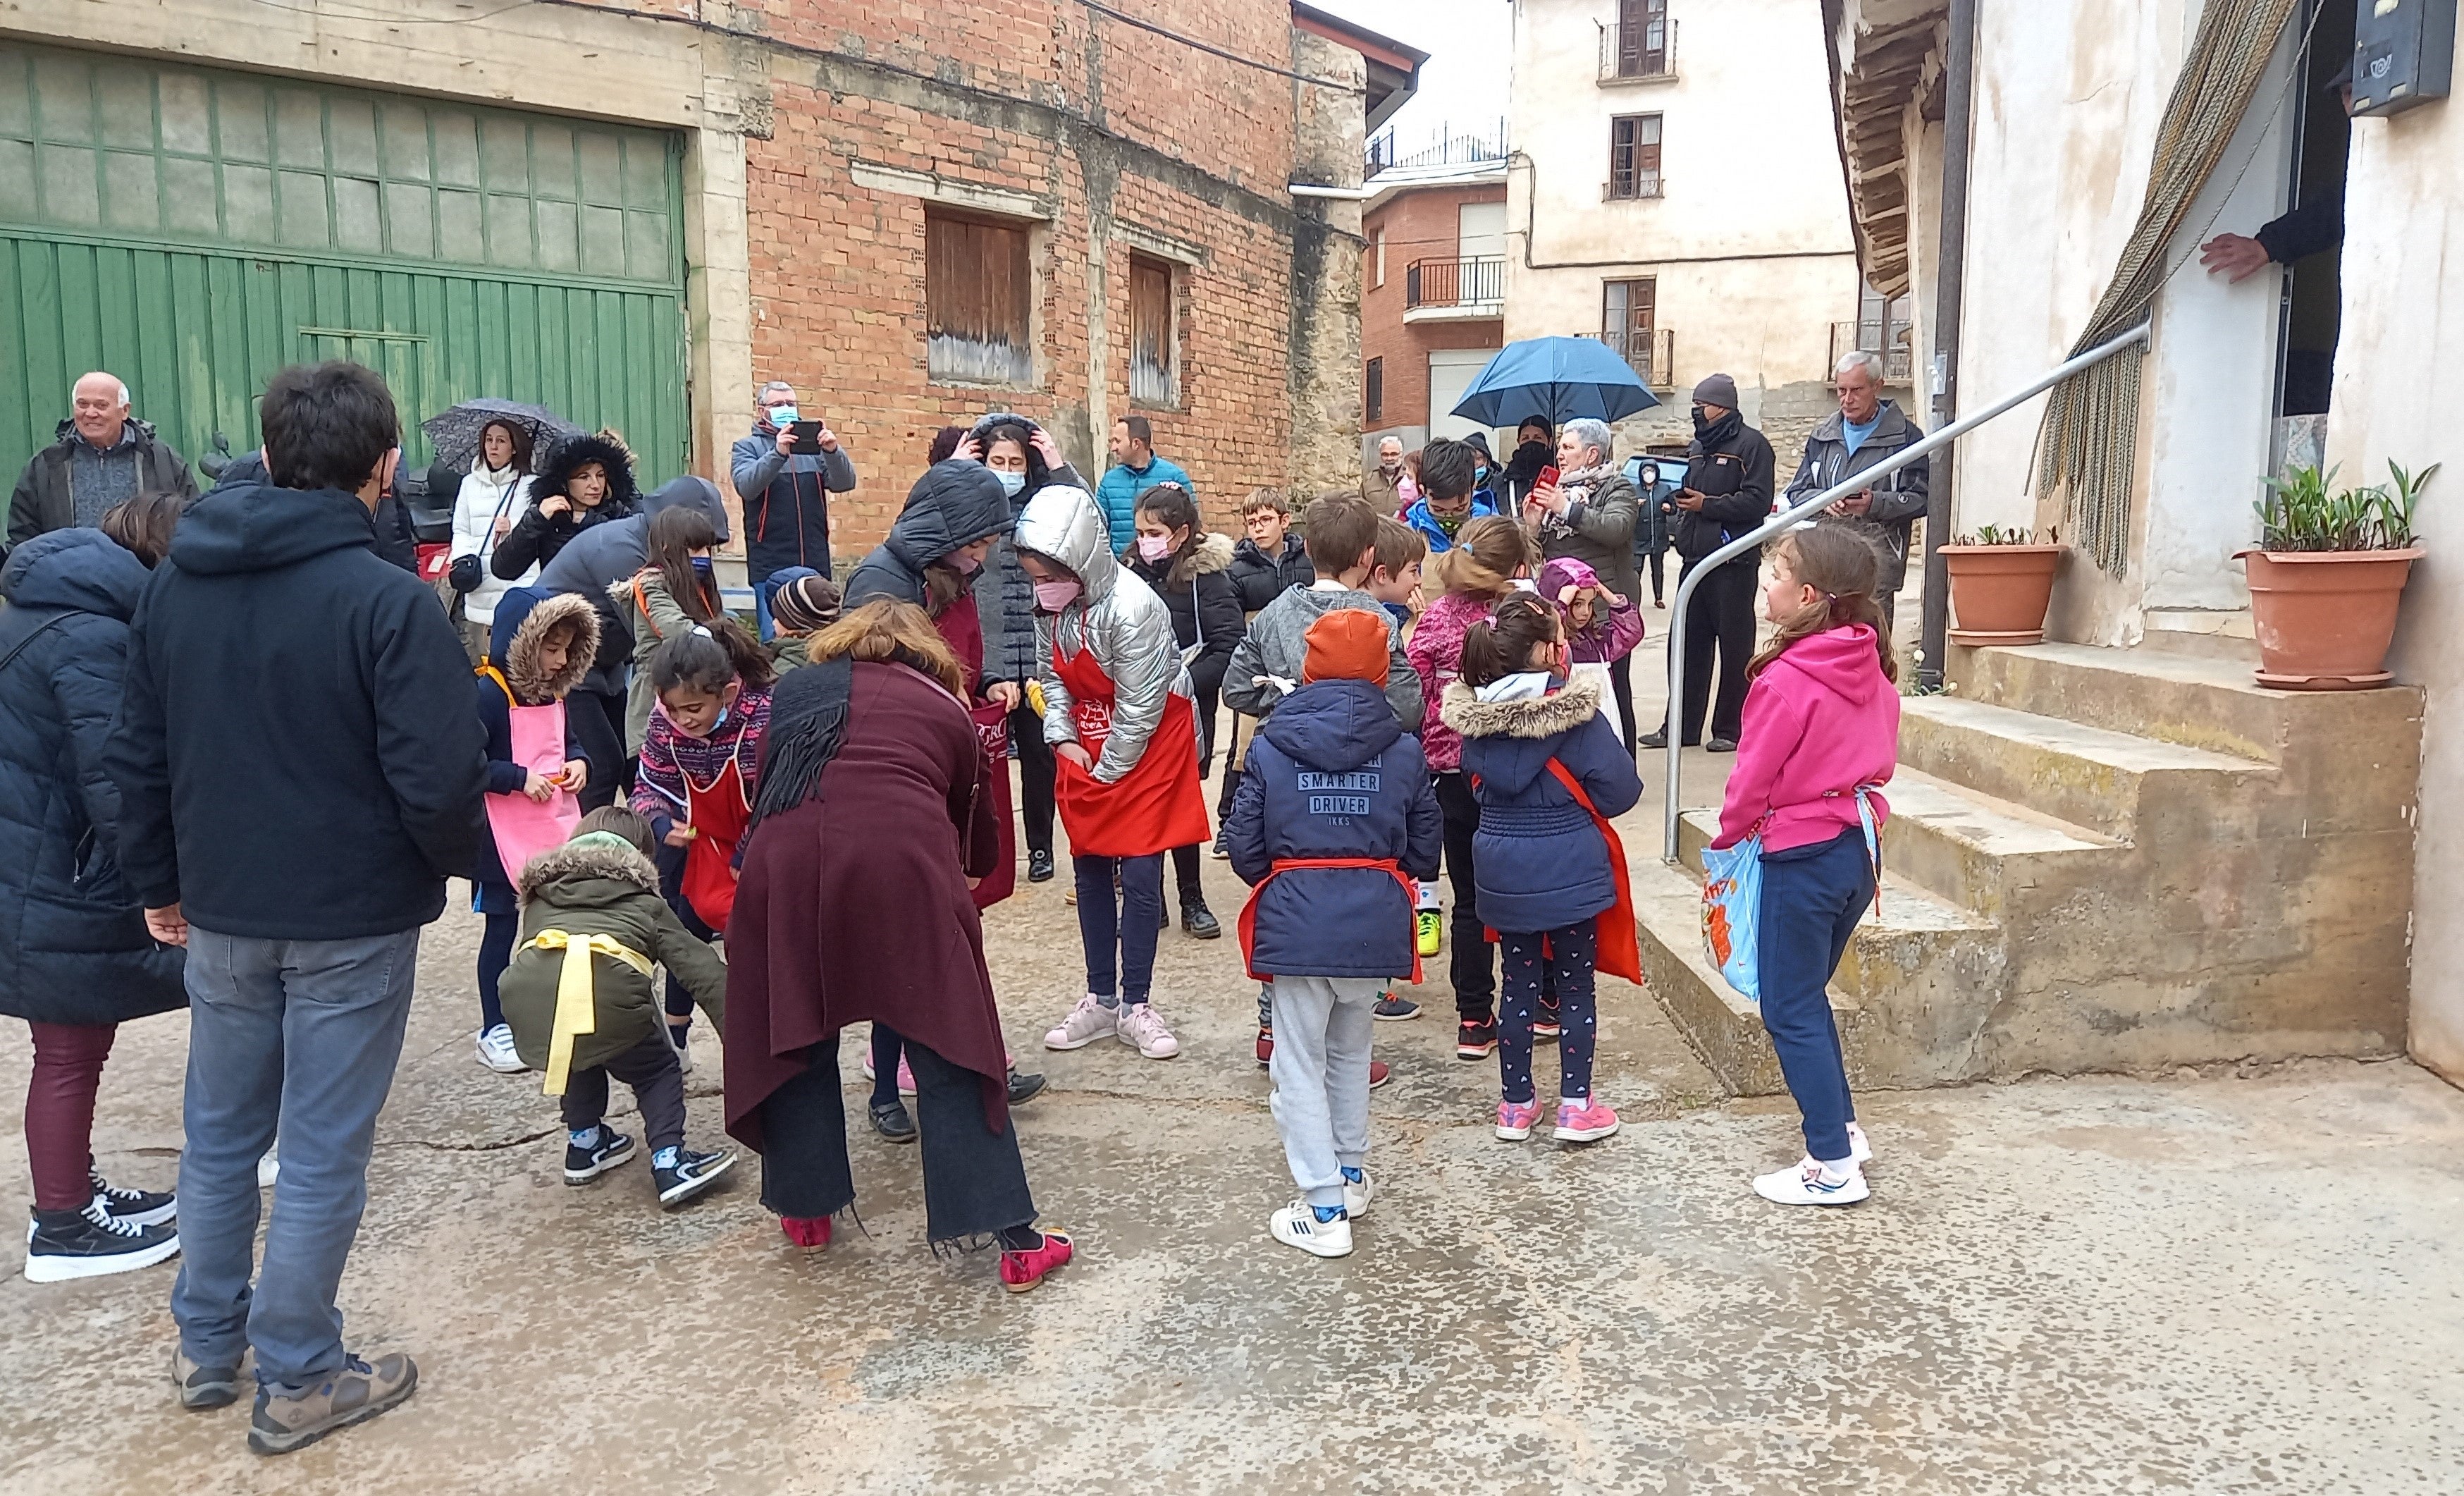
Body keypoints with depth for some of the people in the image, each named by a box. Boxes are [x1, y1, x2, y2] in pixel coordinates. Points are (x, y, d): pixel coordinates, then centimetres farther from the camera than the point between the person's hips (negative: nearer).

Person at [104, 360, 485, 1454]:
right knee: (322, 1156, 6)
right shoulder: (389, 602, -19)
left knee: (220, 1134, 21)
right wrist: (454, 861, -2)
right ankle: (297, 1383, 19)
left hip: (222, 914, 6)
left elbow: (135, 754, 8)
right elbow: (437, 779, -22)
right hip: (353, 921, -6)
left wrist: (158, 881, 18)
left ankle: (207, 1347, 35)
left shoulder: (174, 584, 2)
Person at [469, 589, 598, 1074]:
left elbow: (570, 740, 21)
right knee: (501, 926, 5)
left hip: (556, 830, 7)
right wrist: (520, 778, -24)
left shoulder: (552, 692, 8)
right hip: (505, 838, -7)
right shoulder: (489, 694, -17)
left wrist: (578, 762, 0)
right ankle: (493, 1030, 17)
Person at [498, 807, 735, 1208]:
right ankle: (669, 1160, 10)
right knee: (658, 1070, 23)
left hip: (526, 997, 3)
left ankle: (583, 1143, 38)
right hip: (608, 986, -3)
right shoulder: (645, 901, 29)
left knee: (581, 1052, 36)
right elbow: (701, 969, 20)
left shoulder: (541, 896, 36)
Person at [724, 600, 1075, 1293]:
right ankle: (1015, 1241, 6)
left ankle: (806, 1209, 32)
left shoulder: (798, 689, 25)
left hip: (787, 864, 1)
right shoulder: (948, 710, 23)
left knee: (795, 1033, 21)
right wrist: (966, 876, 50)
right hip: (904, 863, -1)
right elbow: (972, 823, 30)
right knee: (949, 1050, 5)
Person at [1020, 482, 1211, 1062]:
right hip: (1086, 749, 6)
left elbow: (1139, 707, -22)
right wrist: (1063, 740, -5)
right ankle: (1101, 999, 20)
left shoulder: (1133, 607, -27)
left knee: (1140, 876, -4)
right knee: (1090, 870, 8)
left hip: (1146, 748, -6)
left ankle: (1135, 1007, 8)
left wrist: (1109, 770, -12)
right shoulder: (1049, 604, -7)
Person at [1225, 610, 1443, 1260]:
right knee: (1350, 1052, 23)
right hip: (1375, 919, 3)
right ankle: (1352, 1175, 36)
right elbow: (1426, 848, 3)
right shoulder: (1404, 750, -3)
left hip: (1296, 920, -2)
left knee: (1302, 1064, 8)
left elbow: (1244, 846, -3)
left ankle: (1325, 1211, 7)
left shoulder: (1270, 748, -6)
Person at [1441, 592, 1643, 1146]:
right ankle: (1576, 1105, 16)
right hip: (1568, 867, -4)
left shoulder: (1475, 712, -4)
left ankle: (1516, 1104, 23)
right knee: (1575, 985, 10)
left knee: (1518, 984, 15)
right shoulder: (1573, 712, -18)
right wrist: (1574, 808, 4)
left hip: (1502, 867, 4)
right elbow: (1622, 788, -13)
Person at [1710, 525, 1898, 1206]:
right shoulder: (1874, 669, 2)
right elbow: (1881, 755, 11)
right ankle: (1844, 1130, 28)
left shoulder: (1787, 680, -20)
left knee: (1791, 1011, 3)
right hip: (1860, 849, 8)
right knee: (1808, 996, 22)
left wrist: (1729, 835, 4)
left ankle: (1834, 1166, 7)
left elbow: (1754, 776, -13)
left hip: (1802, 854, -8)